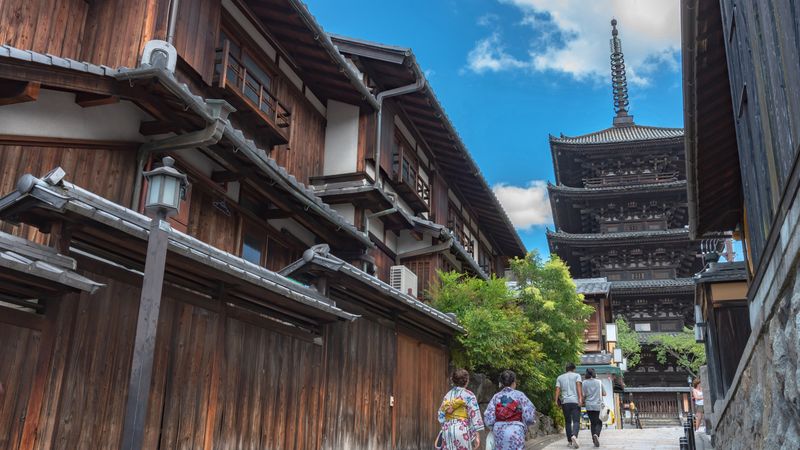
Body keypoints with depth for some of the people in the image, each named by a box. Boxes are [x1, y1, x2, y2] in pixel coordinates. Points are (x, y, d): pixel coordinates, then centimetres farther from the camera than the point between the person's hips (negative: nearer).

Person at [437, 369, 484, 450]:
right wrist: (477, 435, -6)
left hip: (447, 430, 5)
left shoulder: (447, 395, 10)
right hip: (462, 430, -5)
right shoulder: (469, 395, -5)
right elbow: (474, 415, -8)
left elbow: (441, 416, 10)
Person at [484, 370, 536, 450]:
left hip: (499, 433, 3)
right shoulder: (519, 395, -3)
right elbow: (529, 416, -8)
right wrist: (524, 426, 11)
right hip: (516, 433, -3)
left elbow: (489, 419, -4)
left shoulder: (496, 397, 2)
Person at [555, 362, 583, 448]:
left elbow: (557, 389, 4)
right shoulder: (577, 375, 9)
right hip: (575, 401, -2)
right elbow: (578, 386, -7)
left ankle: (569, 441, 12)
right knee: (576, 421, -6)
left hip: (564, 402, 3)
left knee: (567, 422, 13)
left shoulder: (559, 377, 16)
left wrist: (557, 401, 0)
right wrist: (580, 398, -15)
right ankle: (574, 436, -31)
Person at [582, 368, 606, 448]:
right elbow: (604, 394, 6)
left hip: (589, 406, 0)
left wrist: (583, 401, 13)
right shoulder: (599, 382, 1)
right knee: (599, 423, 6)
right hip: (598, 406, 0)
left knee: (593, 423, 12)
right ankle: (596, 435, -22)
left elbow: (583, 395, -6)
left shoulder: (584, 383, -3)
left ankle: (595, 440, 6)